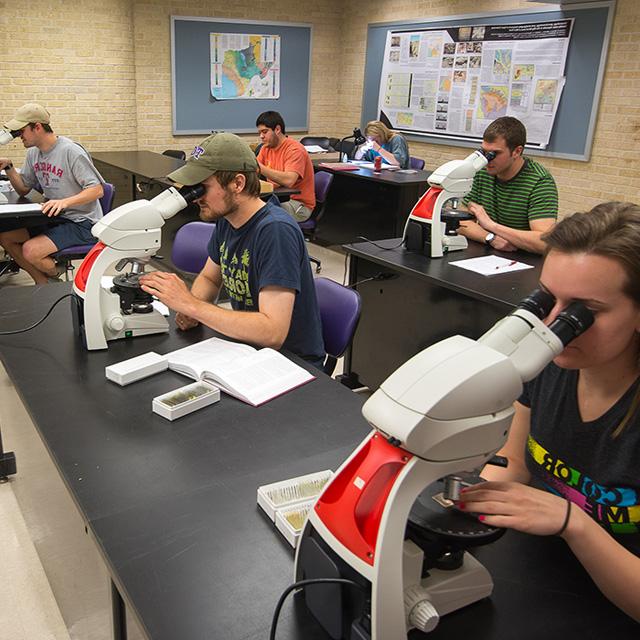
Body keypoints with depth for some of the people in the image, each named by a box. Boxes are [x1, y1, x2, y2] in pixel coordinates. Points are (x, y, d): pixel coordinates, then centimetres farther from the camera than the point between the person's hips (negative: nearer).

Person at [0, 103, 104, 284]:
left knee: (31, 250, -24)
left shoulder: (70, 151, -18)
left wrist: (65, 201, -36)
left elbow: (97, 190, -22)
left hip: (81, 222, -9)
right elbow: (23, 189, 15)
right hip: (53, 217, 9)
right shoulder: (33, 153, 7)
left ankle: (57, 277, 9)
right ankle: (43, 283, 8)